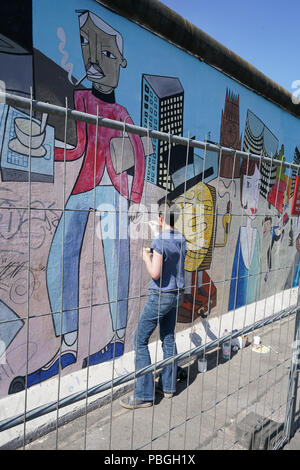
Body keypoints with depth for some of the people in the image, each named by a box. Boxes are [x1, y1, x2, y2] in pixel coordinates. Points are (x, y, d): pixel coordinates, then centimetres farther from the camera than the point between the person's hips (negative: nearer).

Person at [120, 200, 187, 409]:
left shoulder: (160, 241, -20)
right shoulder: (181, 239, 5)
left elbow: (155, 273, -23)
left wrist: (147, 258, -5)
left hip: (160, 296, -8)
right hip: (176, 294, 8)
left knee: (140, 340, 0)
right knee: (168, 339, 17)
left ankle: (144, 394, 3)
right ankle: (168, 385, 28)